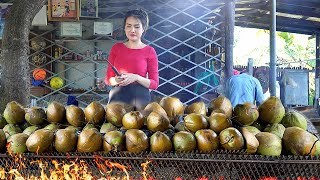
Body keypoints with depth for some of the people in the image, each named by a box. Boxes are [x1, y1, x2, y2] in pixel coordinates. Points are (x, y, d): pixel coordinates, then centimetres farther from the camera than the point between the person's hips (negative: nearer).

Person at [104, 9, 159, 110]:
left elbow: (154, 84, -2)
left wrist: (136, 78, -17)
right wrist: (116, 80, -13)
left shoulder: (149, 51, -1)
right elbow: (108, 79, 9)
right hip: (117, 97, 2)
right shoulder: (116, 48, 7)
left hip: (139, 98, -2)